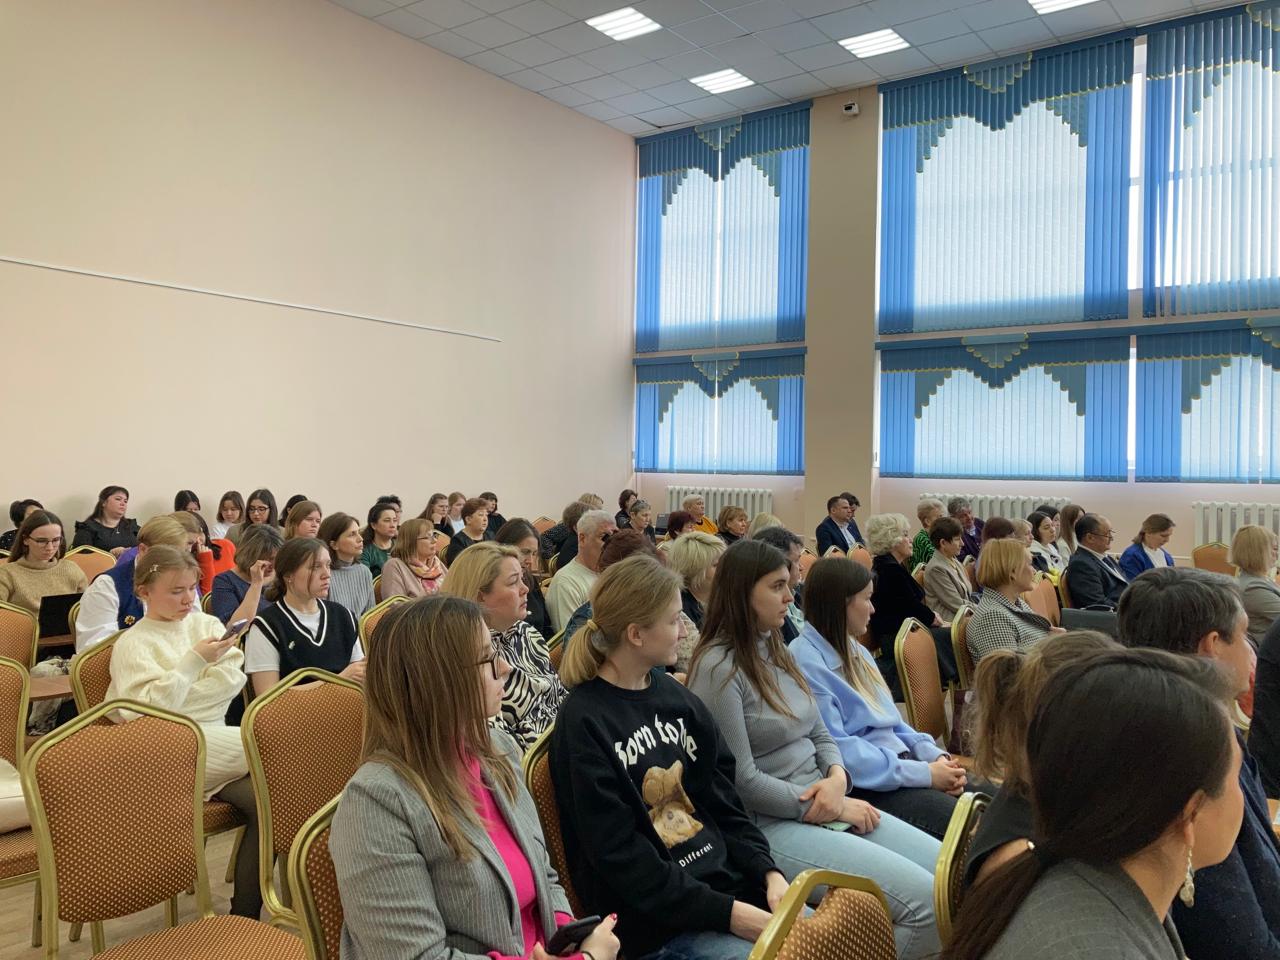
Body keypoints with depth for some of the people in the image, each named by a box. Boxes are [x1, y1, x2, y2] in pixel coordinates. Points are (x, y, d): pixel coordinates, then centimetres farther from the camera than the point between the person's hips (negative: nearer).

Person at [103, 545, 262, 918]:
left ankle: (245, 914, -14)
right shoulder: (132, 644, 2)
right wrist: (195, 661, -17)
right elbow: (148, 710, -11)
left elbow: (233, 679, 0)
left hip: (216, 739, 4)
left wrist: (173, 698, -8)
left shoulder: (206, 623, 14)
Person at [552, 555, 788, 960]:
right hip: (658, 924, -7)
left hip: (727, 879, 7)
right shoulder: (582, 723, -15)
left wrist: (769, 873, -5)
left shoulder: (674, 695, 7)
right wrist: (727, 912, -19)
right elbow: (619, 857, -16)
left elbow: (722, 802, 9)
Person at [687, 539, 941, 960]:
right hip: (772, 824, -9)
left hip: (827, 806, 9)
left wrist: (837, 779, -7)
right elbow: (741, 778, -18)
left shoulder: (777, 652, 12)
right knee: (926, 900, -18)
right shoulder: (718, 668, -16)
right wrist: (829, 807, -13)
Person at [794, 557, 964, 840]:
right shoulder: (805, 663, -15)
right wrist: (924, 774, -17)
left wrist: (935, 755, 0)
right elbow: (837, 751, -20)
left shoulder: (854, 650, 16)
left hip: (899, 762, 9)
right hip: (865, 785, -9)